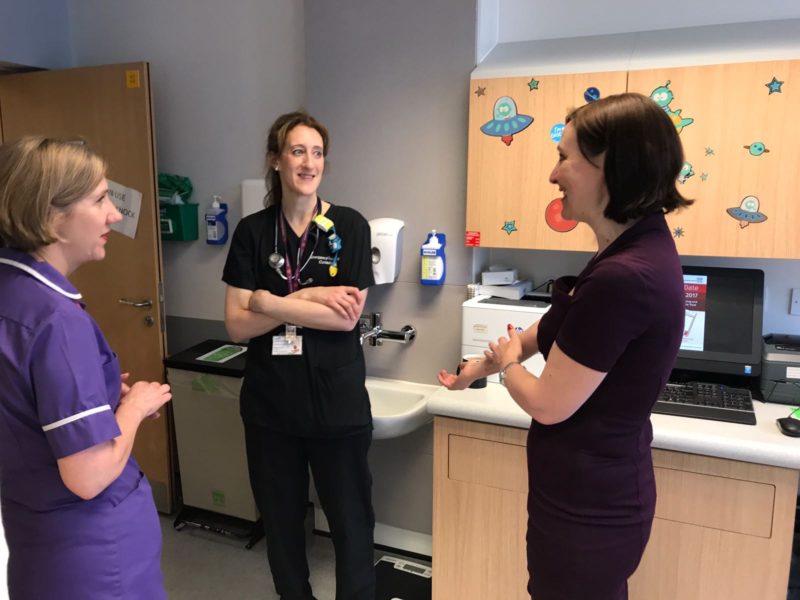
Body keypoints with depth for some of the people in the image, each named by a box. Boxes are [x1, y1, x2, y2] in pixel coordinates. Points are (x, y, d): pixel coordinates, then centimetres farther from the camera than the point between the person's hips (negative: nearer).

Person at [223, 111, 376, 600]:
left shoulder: (350, 226, -5)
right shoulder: (252, 232, 0)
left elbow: (347, 317, -14)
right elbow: (237, 326, -6)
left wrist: (270, 303, -12)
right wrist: (309, 298, -15)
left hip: (338, 402, -2)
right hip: (270, 403, 2)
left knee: (351, 522, 11)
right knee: (281, 521, 18)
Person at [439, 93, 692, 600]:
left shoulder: (623, 277, -31)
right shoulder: (642, 249, 2)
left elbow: (549, 404, -21)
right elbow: (560, 327, 15)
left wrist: (507, 362, 0)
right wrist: (482, 365, 22)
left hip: (585, 501, -9)